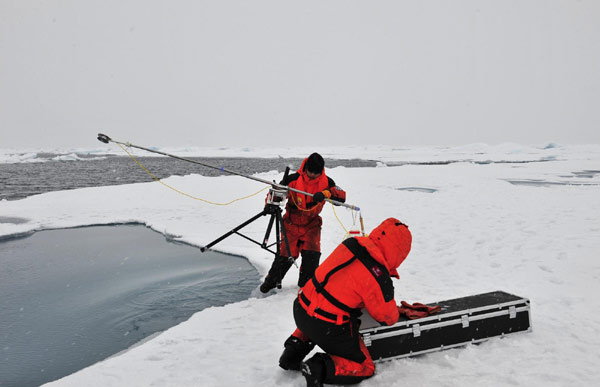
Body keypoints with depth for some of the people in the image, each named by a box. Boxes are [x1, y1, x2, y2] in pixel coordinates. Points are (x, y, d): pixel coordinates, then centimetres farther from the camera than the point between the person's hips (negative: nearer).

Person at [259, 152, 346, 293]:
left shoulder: (326, 182, -8)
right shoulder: (293, 179, -14)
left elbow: (341, 196, -20)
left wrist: (326, 193, -37)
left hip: (312, 224, 2)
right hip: (292, 222, -1)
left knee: (312, 254, -13)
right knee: (286, 254, -4)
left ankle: (306, 283, 11)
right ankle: (272, 280, 23)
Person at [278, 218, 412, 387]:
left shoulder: (351, 243, 0)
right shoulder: (378, 276, -21)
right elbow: (387, 318, -5)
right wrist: (396, 311, 19)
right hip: (328, 329, -7)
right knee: (365, 368, 12)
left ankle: (295, 348, 24)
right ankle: (321, 368, -8)